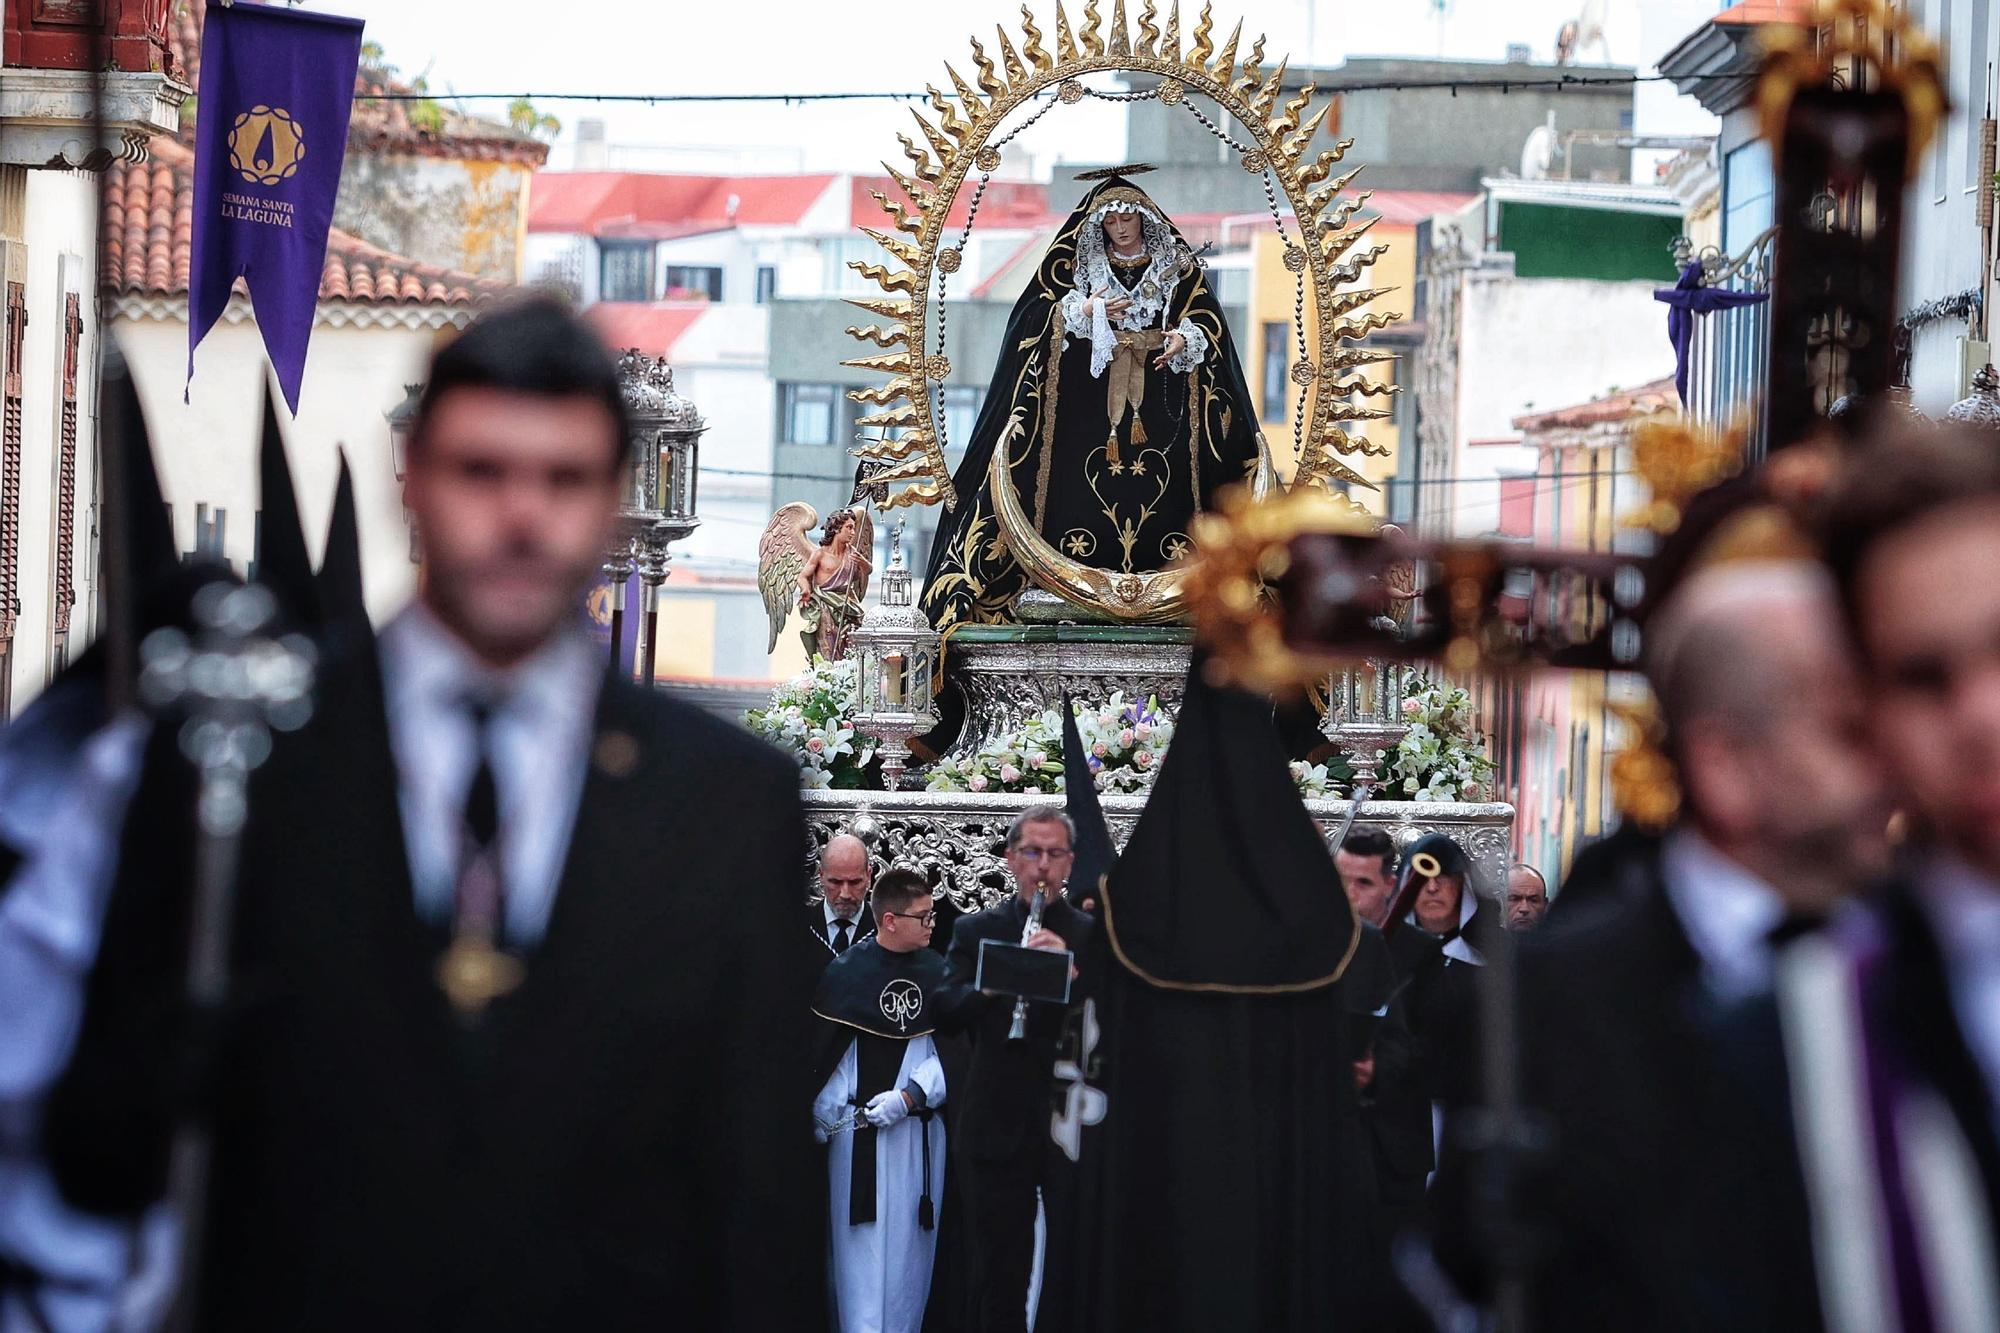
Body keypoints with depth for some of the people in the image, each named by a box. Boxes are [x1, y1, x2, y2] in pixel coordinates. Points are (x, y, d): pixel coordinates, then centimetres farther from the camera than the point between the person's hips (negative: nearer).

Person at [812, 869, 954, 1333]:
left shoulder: (937, 972, 2)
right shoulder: (846, 972, -6)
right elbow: (823, 1050, -2)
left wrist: (909, 1096, -10)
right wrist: (823, 1112, -9)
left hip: (919, 1127, 3)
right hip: (858, 1130, -3)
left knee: (910, 1245, 6)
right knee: (861, 1243, -4)